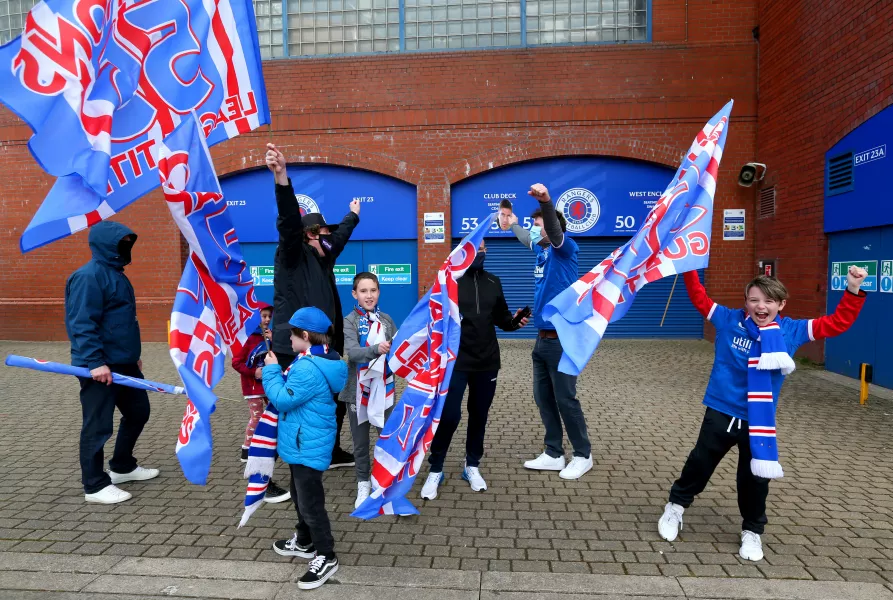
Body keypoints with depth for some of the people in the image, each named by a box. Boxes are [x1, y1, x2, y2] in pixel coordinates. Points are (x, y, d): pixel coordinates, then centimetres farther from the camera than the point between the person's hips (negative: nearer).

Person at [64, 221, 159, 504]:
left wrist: (133, 355, 24)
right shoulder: (89, 276, -16)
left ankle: (122, 467, 34)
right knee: (98, 425, 0)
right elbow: (81, 324, -23)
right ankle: (95, 486, 13)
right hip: (100, 367, -10)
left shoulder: (116, 274, 15)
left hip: (124, 363, 10)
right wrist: (95, 362, -27)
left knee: (138, 412, 17)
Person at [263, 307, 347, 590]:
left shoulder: (308, 368, -28)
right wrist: (278, 373, 4)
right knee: (300, 494, 25)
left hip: (308, 446, -11)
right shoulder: (319, 361, 6)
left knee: (310, 501, 0)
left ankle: (326, 557, 12)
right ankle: (304, 542, 41)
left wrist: (271, 370, -12)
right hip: (304, 442, 11)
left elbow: (283, 400, -21)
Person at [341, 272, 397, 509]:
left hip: (384, 389, 2)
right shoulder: (349, 321, -9)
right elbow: (352, 352, -24)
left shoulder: (386, 320, 2)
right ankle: (364, 484, 29)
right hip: (358, 390, -2)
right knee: (360, 441, 11)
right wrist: (376, 349, -41)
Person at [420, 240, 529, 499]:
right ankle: (435, 470, 11)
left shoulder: (494, 282, 8)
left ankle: (472, 466, 29)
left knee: (479, 416, 11)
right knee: (449, 416, -7)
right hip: (455, 362, -4)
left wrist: (515, 321, -9)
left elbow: (501, 319, 11)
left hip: (486, 363, 4)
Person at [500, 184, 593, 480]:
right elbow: (528, 239, 35)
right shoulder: (542, 250, 11)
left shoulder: (565, 250, -10)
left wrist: (546, 201, -51)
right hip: (542, 339, 8)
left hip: (562, 339, -8)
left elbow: (555, 231, -33)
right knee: (543, 398, 12)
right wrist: (512, 225, 49)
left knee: (565, 400, 1)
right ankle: (554, 455, 24)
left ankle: (583, 456, 18)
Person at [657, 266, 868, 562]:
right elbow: (699, 297, -1)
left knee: (755, 478, 12)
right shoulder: (729, 320, -7)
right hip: (721, 412, -1)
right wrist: (689, 268, -11)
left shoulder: (792, 331, -4)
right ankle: (676, 505, 36)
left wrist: (853, 291, -13)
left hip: (759, 420, 1)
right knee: (699, 464, 14)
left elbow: (838, 323, -2)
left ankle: (752, 531, 34)